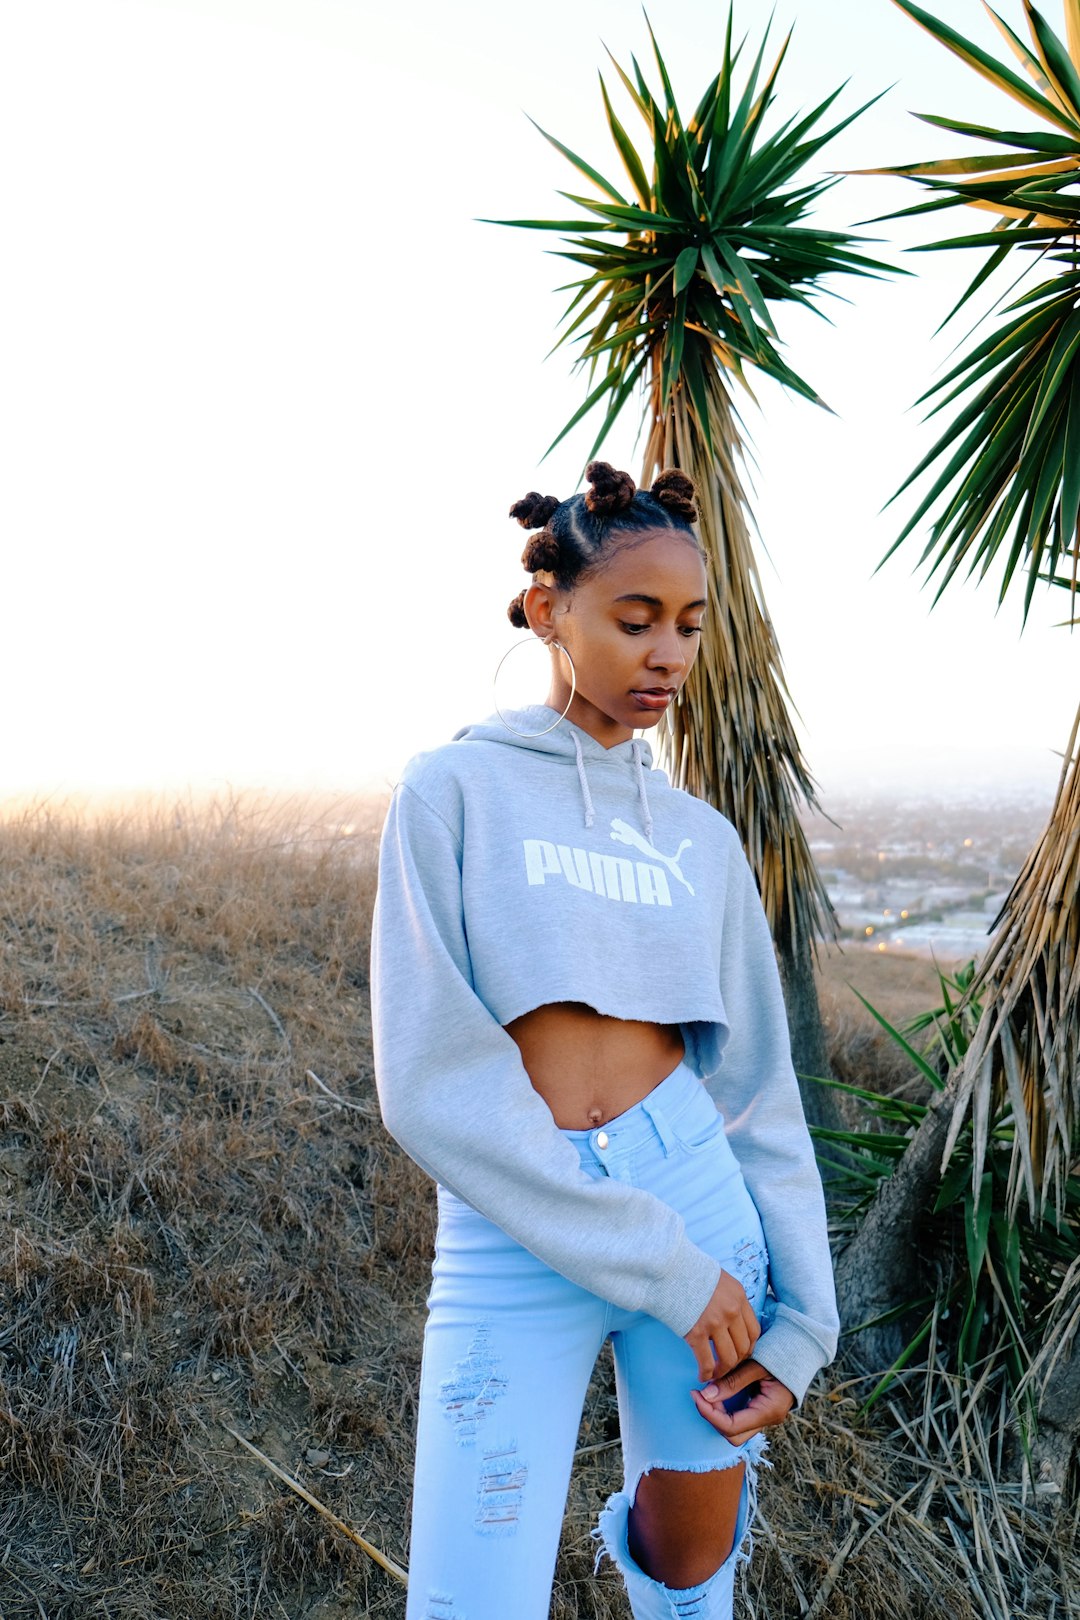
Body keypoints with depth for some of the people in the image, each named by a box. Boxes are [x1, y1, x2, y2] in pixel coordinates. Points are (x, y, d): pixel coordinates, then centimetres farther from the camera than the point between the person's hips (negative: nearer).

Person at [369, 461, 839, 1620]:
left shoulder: (703, 840, 7)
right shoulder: (453, 790, -5)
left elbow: (757, 1088, 8)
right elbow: (432, 1083, -13)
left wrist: (798, 1326, 1)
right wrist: (667, 1270, -13)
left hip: (701, 1201, 4)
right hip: (512, 1240, -3)